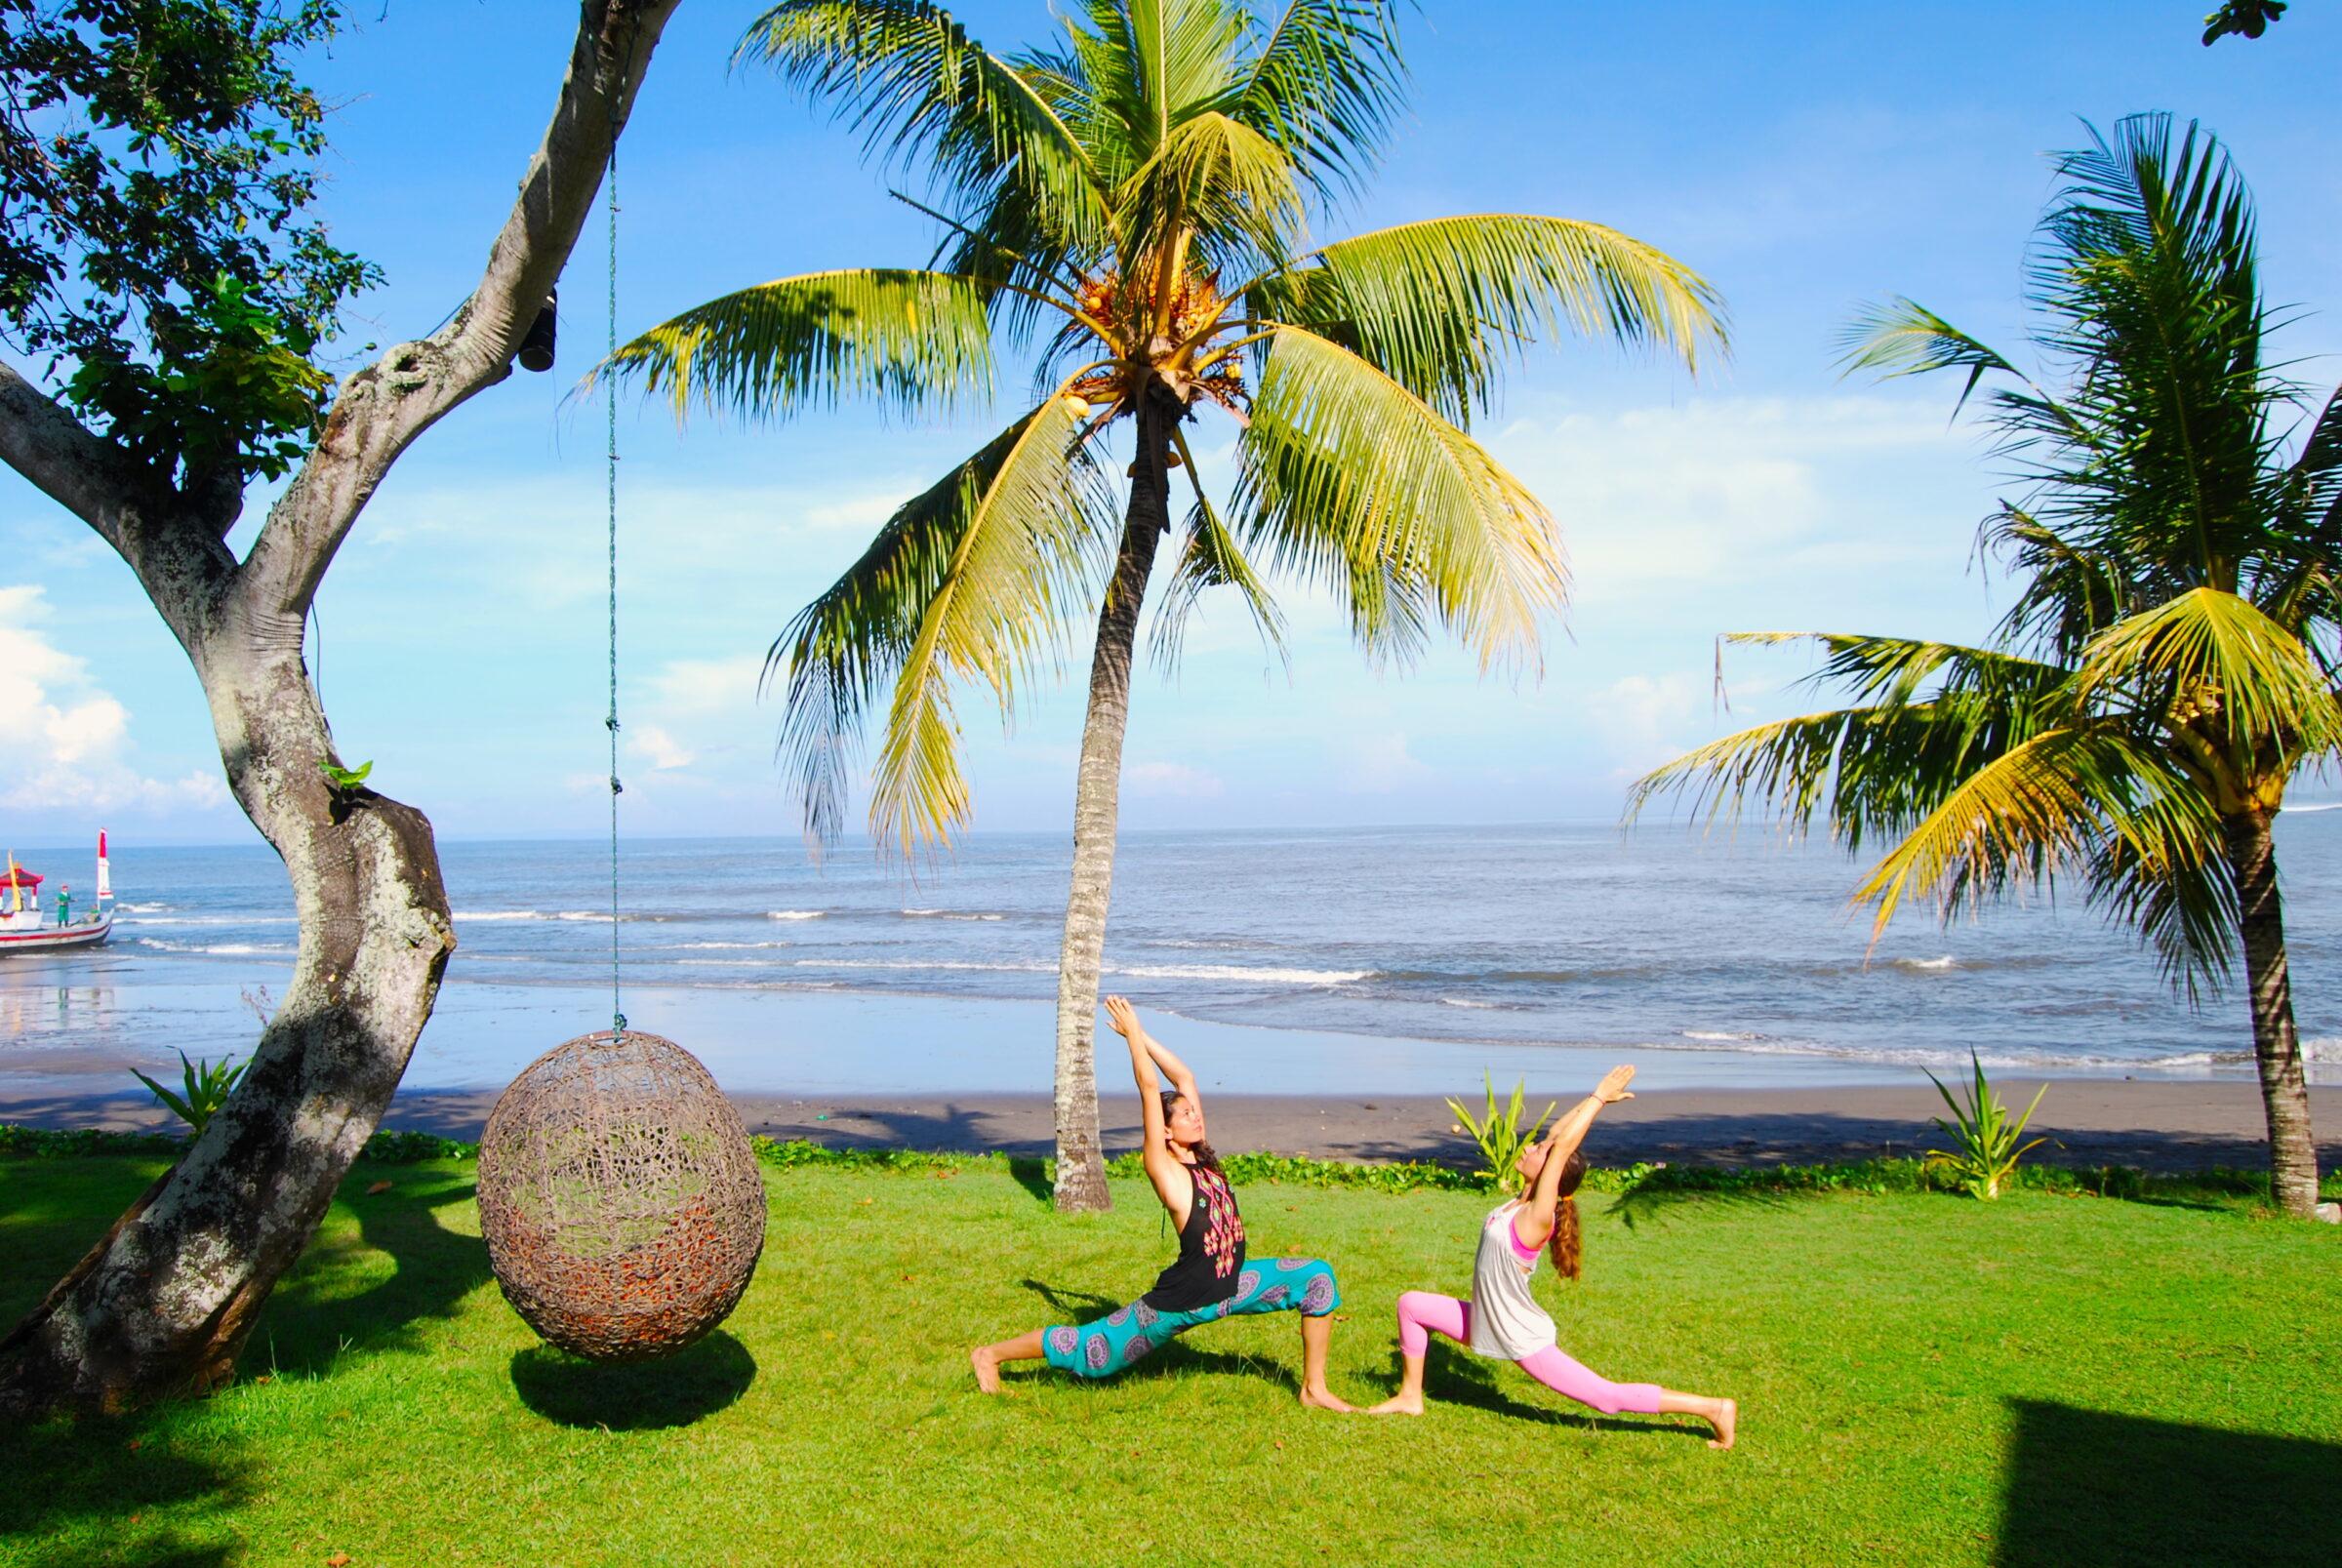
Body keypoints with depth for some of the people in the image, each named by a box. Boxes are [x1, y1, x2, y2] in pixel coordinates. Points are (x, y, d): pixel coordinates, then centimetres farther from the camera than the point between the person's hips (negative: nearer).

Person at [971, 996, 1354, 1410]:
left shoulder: (1200, 1157, 3)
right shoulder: (1163, 1168, -14)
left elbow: (1183, 1076, 5)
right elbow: (1150, 1089, -21)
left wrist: (1141, 1035, 5)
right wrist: (1133, 1033, -15)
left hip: (1230, 1284, 7)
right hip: (1180, 1302, -7)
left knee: (1317, 1277, 0)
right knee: (1090, 1351, 3)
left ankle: (1314, 1388, 8)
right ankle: (991, 1354, 22)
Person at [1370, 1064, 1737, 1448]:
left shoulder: (1537, 1219, -25)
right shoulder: (1523, 1202, -3)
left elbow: (1562, 1146, -31)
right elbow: (1555, 1135, 2)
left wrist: (1600, 1097, -27)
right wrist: (1594, 1099, 2)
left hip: (1524, 1341, -8)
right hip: (1488, 1325, 8)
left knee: (1609, 1397, -4)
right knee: (1411, 1304, 10)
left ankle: (1714, 1409, 5)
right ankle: (1410, 1398, 23)